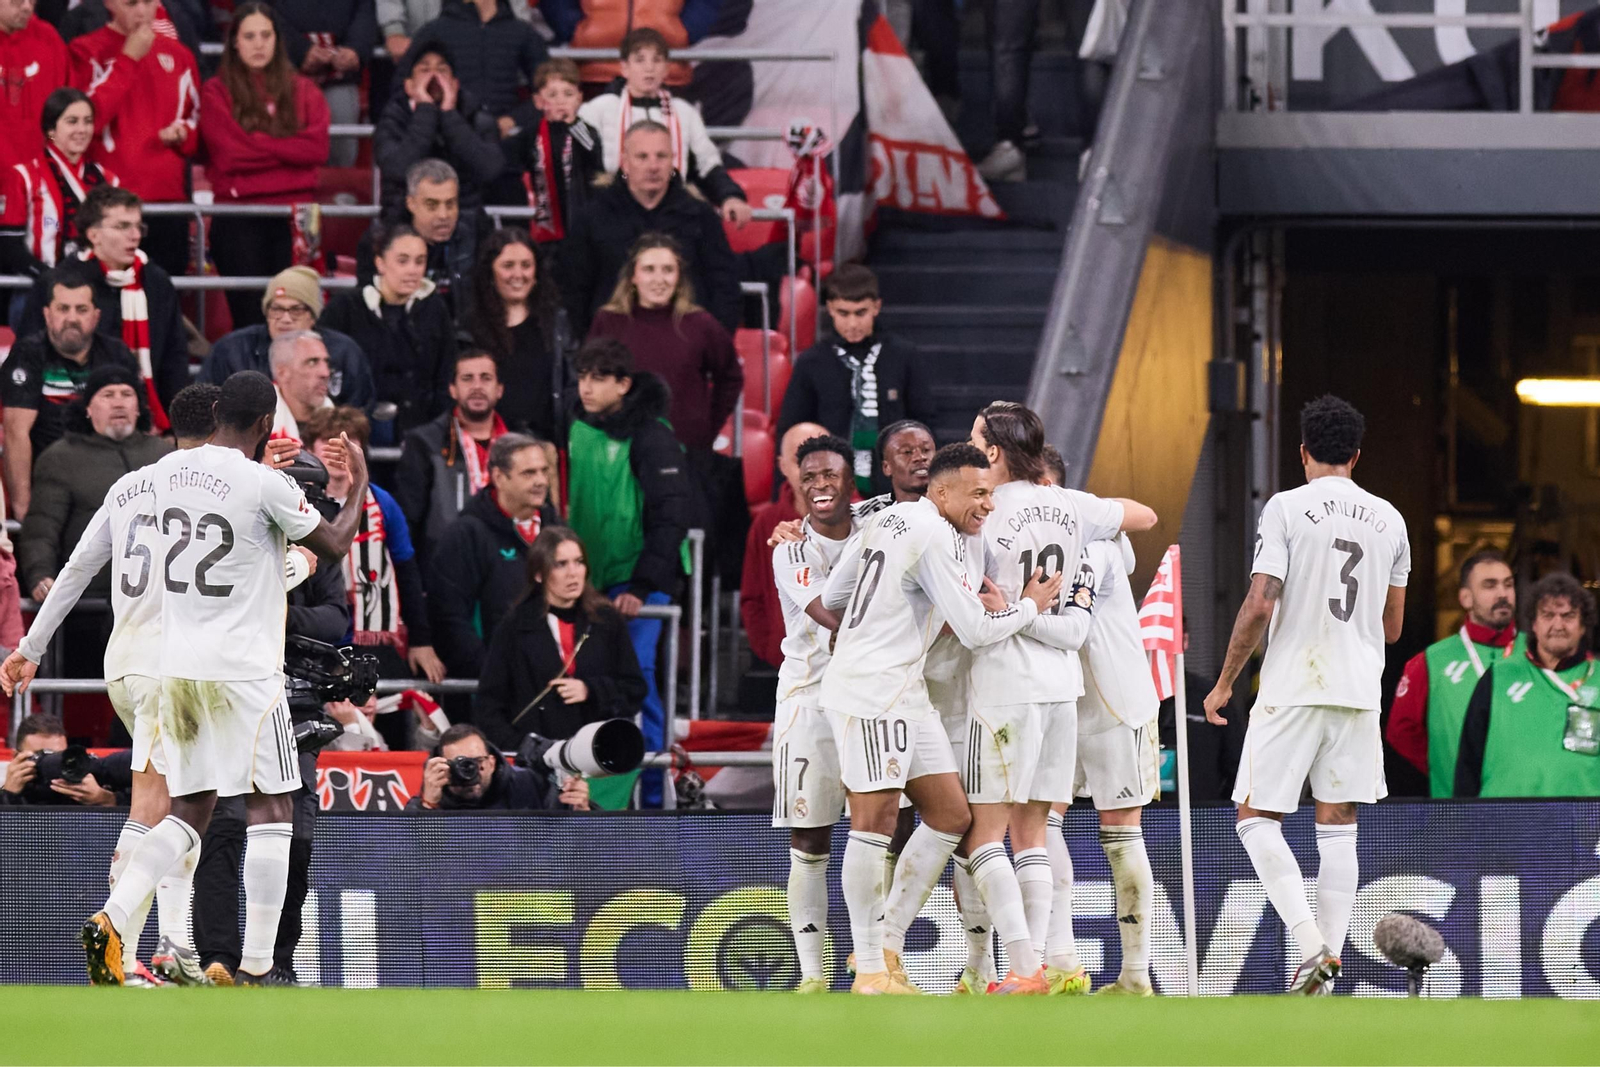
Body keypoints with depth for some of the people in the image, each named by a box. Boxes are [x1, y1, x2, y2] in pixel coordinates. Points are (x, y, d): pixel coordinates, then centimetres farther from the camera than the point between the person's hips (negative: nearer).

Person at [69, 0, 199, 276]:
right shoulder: (86, 51, 1)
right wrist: (128, 59, -10)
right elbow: (90, 116, -13)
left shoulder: (177, 54, 15)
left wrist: (182, 133, 0)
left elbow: (196, 118, 24)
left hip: (169, 198, 4)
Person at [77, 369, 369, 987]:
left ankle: (110, 920, -6)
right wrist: (359, 485, 18)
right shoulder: (264, 485, -13)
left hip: (175, 667, 6)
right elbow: (334, 544, -1)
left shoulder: (165, 471, 6)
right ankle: (255, 970, -3)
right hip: (243, 671, -6)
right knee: (270, 811, 2)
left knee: (190, 813, 14)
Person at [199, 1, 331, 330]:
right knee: (250, 319, -7)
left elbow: (317, 148, -2)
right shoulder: (216, 93, 5)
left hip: (293, 215, 2)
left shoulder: (303, 90, 12)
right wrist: (287, 147, -3)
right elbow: (229, 154, -8)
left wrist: (257, 144, -5)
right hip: (238, 217, -2)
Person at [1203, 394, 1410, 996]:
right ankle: (1330, 961, 5)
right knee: (1338, 824, 9)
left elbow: (1259, 607, -13)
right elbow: (1392, 626, 15)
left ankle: (1310, 945, -14)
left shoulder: (1287, 508, -7)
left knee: (1256, 816, 3)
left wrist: (1224, 682, -2)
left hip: (1292, 690, -4)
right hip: (1360, 689, 5)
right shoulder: (1388, 519, 9)